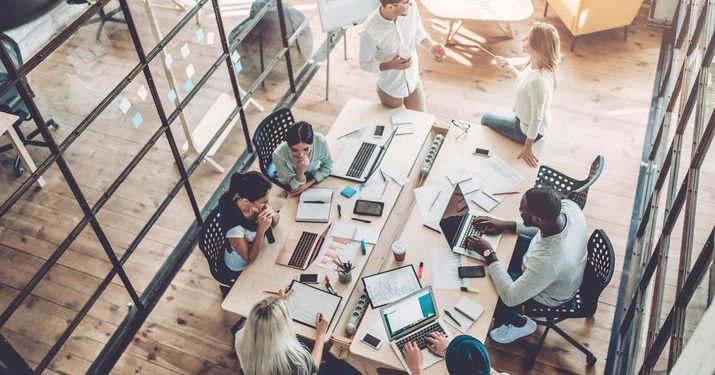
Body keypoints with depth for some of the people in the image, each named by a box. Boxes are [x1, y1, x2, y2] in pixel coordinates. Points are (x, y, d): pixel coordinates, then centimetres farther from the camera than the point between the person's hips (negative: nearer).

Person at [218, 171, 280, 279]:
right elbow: (250, 259, -26)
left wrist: (273, 214, -28)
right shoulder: (234, 225, -40)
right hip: (242, 267, -5)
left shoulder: (257, 200, -24)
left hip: (258, 249, 5)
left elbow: (275, 222, -5)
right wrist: (261, 229, -37)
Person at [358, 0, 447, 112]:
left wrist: (431, 45, -21)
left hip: (414, 83, 4)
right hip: (390, 89, -4)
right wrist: (391, 65, -34)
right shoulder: (369, 31, -34)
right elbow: (365, 64, -18)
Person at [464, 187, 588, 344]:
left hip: (547, 295, -6)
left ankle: (519, 323, 28)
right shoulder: (567, 205, -28)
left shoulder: (547, 261, -47)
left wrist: (488, 254, -26)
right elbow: (542, 227, -2)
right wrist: (506, 225, -8)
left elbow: (510, 297, -32)